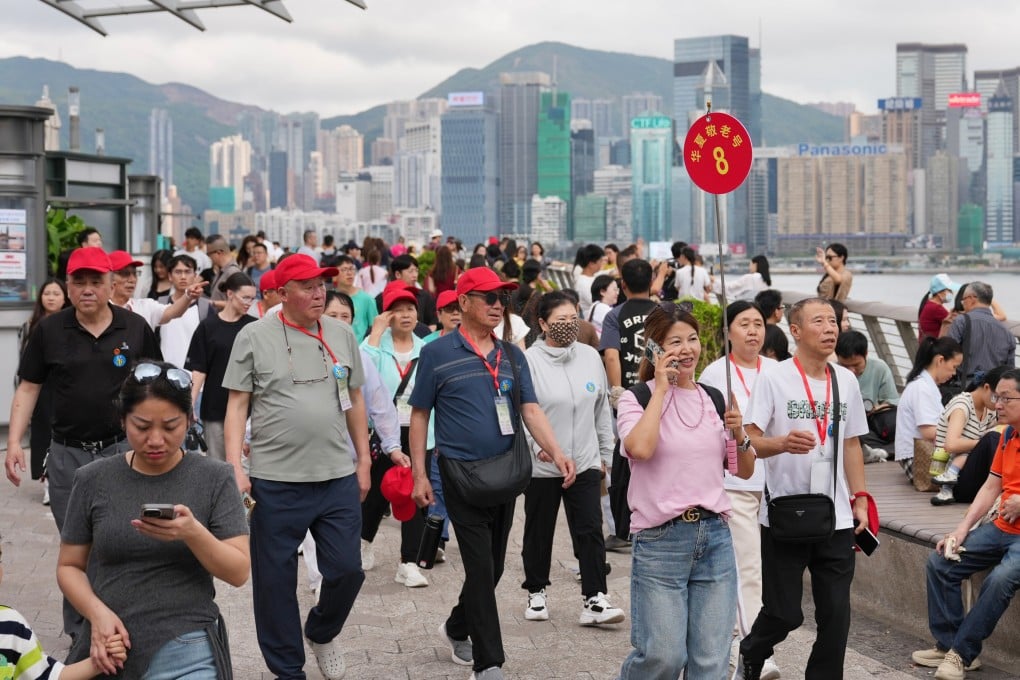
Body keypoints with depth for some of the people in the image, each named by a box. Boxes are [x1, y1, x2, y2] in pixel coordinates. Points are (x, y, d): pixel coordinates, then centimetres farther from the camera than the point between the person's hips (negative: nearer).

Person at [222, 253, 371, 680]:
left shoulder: (342, 335, 8)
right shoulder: (254, 337, -3)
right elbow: (237, 405, -2)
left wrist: (364, 460, 13)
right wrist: (235, 469, -9)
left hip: (338, 477, 3)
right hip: (275, 482, -3)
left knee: (346, 570, 4)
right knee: (275, 580, 6)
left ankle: (321, 631, 34)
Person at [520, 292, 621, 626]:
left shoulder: (590, 357, 5)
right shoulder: (529, 360, -10)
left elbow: (602, 409, 13)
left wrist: (605, 454, 15)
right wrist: (539, 446, -25)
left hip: (585, 463, 3)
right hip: (541, 466, -3)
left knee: (590, 531, -4)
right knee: (539, 533, 12)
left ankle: (594, 599, -2)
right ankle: (536, 593, 28)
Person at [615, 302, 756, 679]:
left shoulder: (715, 400, 10)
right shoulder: (638, 397, -4)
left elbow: (744, 471, 15)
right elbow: (640, 448, -25)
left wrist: (738, 433, -4)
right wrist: (661, 388, -16)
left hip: (715, 536, 5)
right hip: (660, 539, -4)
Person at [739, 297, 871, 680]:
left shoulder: (846, 381, 9)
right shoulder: (773, 379, -6)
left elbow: (851, 444, 16)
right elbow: (749, 441, -10)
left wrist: (860, 498, 11)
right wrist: (782, 443, -30)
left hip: (836, 518, 4)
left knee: (835, 613, 3)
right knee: (784, 612, 3)